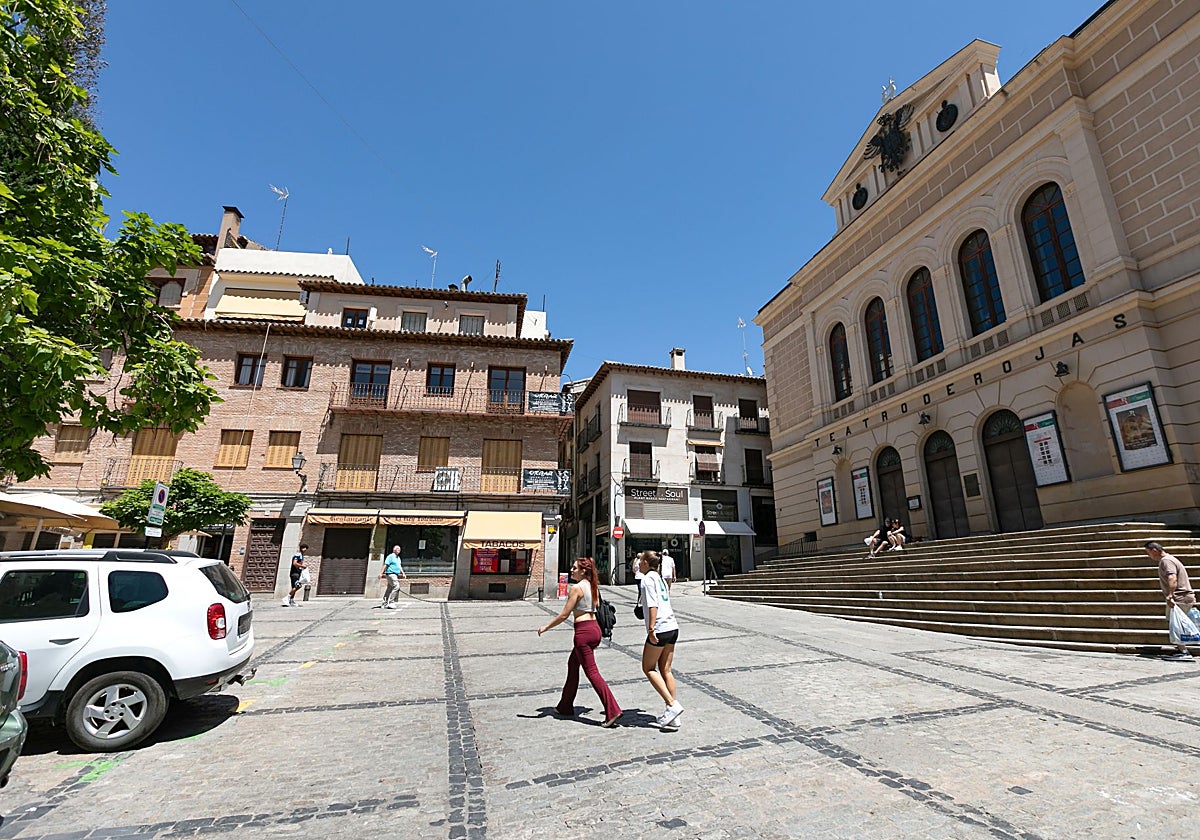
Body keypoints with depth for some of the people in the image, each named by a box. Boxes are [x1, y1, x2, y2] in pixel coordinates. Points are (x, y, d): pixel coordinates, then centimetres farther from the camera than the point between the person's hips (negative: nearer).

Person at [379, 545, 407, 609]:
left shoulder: (398, 558, 20)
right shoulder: (390, 556, -6)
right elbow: (385, 565, -12)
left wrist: (403, 573, 13)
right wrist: (381, 573, -18)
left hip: (396, 575, 9)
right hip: (391, 574, -9)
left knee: (389, 589, 12)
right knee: (396, 587, -19)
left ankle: (385, 603, 18)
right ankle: (391, 602, -16)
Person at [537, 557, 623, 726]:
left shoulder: (576, 588, -14)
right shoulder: (593, 586, 10)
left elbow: (564, 615, -13)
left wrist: (546, 627, -1)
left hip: (583, 631, -9)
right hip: (595, 628, 9)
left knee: (592, 672, -4)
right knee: (573, 664, 22)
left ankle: (613, 711, -7)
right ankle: (565, 706, 34)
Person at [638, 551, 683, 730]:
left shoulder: (648, 578, -9)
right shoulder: (660, 578, 16)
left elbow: (653, 604, -18)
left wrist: (651, 628, -21)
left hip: (659, 629, -8)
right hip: (673, 627, 8)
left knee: (648, 668, 6)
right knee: (665, 670, 11)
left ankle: (672, 705, -3)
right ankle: (673, 718, 13)